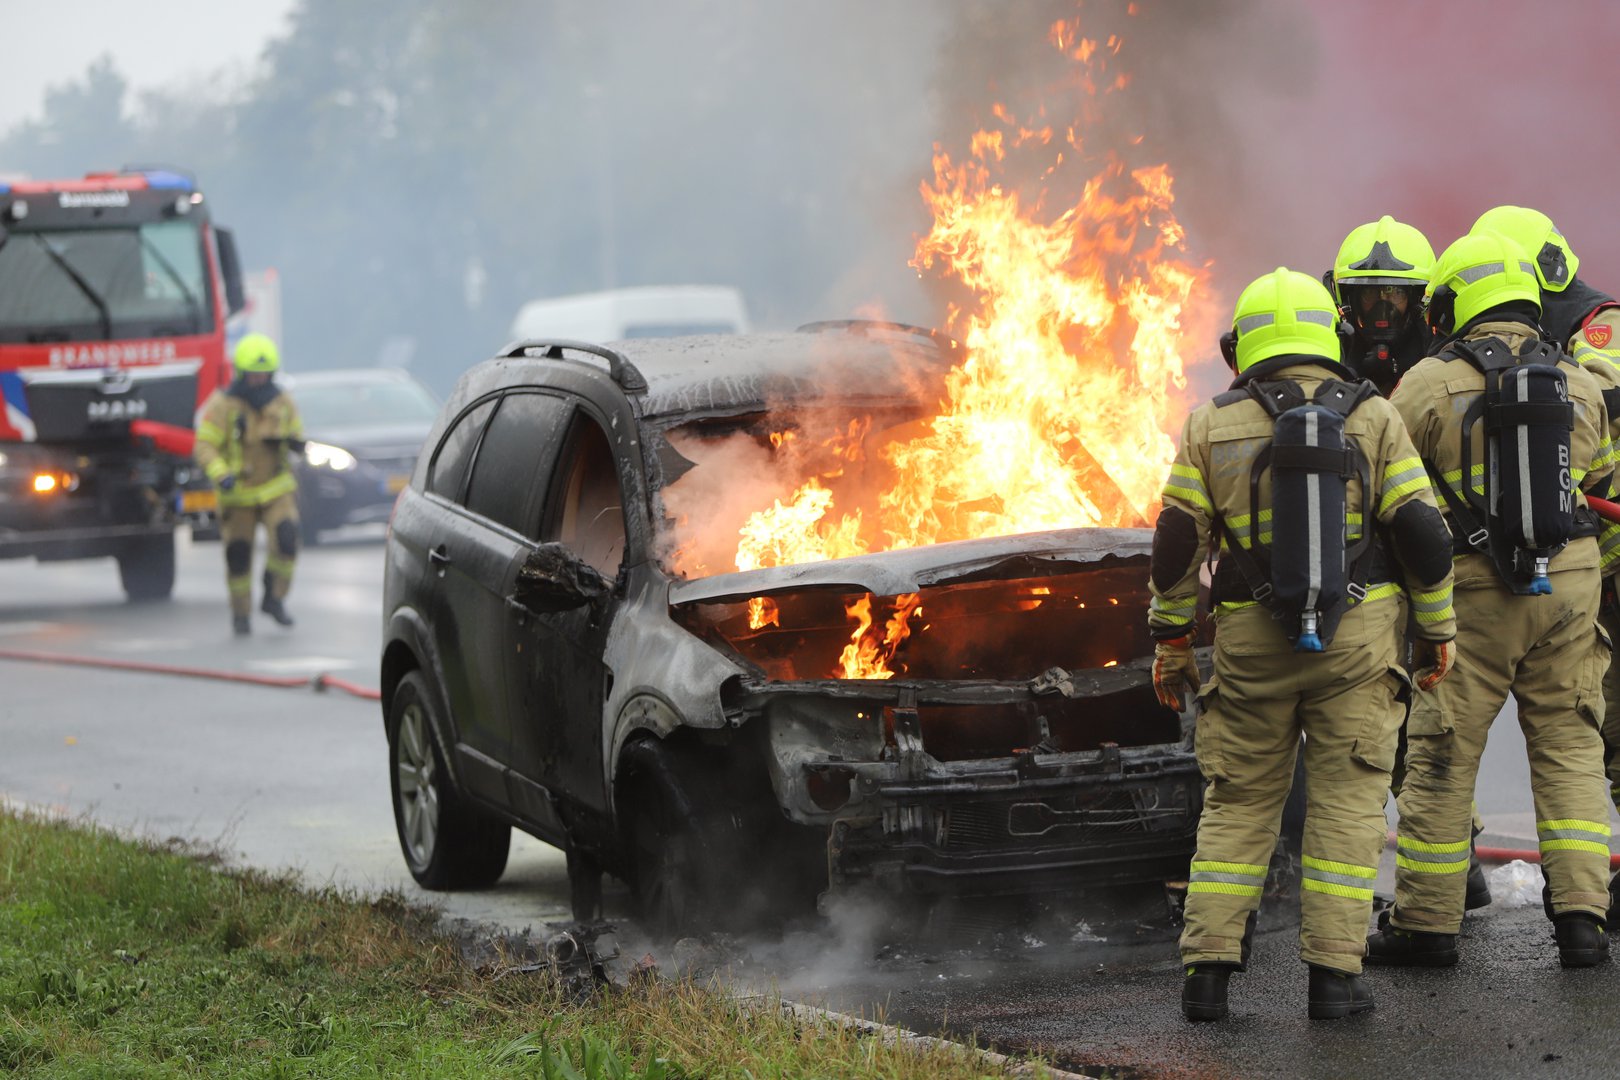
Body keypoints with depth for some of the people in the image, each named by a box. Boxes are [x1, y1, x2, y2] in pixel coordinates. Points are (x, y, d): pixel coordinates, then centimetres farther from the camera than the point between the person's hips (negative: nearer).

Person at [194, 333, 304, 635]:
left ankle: (274, 598, 1)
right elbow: (205, 446, -15)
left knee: (286, 539, -20)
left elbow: (297, 435, 15)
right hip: (238, 492, -2)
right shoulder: (222, 404, -12)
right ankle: (240, 613, 24)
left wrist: (295, 441, -11)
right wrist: (221, 475, -32)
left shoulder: (282, 402, 1)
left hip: (276, 488, 2)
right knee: (238, 554, 3)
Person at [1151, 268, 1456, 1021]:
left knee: (1238, 804, 10)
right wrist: (1438, 628, 6)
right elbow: (1421, 533, -4)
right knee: (1346, 803, 4)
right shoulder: (1371, 417, -1)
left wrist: (1169, 638, 9)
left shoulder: (1213, 424, 1)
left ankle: (1208, 968, 3)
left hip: (1251, 646, 1)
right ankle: (1333, 973, -1)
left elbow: (1178, 541, 0)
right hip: (1357, 636, -1)